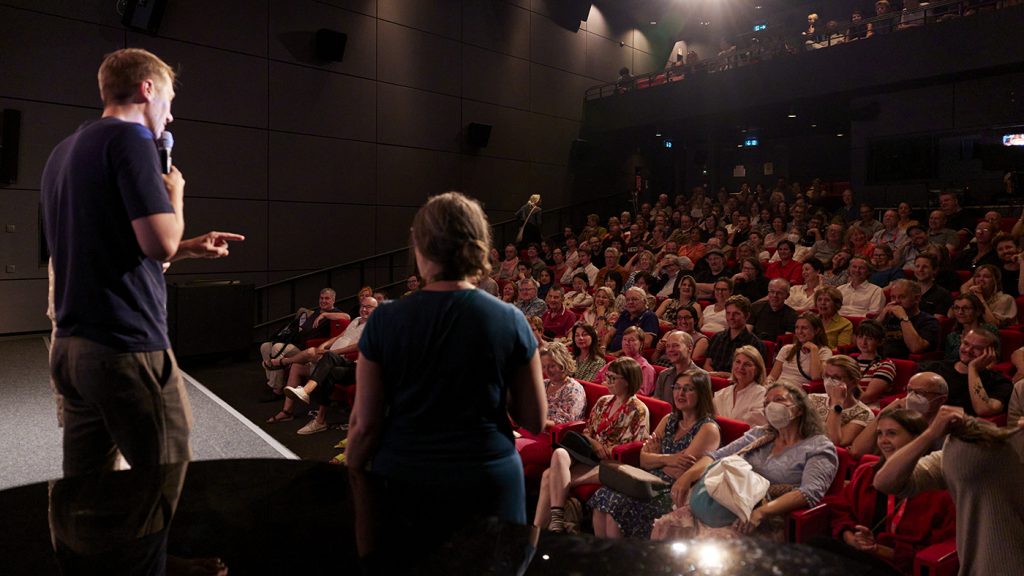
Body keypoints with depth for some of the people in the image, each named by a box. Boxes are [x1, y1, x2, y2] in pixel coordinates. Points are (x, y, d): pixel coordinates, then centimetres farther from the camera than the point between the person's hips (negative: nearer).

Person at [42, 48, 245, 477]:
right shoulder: (129, 138, -10)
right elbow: (161, 244, -19)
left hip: (70, 347, 9)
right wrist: (175, 192, 0)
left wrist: (191, 248, 20)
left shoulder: (63, 151, 17)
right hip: (126, 348, -9)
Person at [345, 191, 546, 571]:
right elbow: (535, 421, -3)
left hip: (403, 482, 0)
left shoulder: (385, 322, -10)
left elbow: (365, 424, -6)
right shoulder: (511, 320, -9)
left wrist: (354, 475, 10)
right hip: (490, 480, 0)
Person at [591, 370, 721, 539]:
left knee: (617, 505, -24)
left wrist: (656, 458, 1)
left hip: (676, 494, -6)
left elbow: (680, 471, -16)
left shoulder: (708, 429, -6)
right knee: (604, 495, -17)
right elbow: (643, 460, 6)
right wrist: (667, 459, -13)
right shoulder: (669, 420, 14)